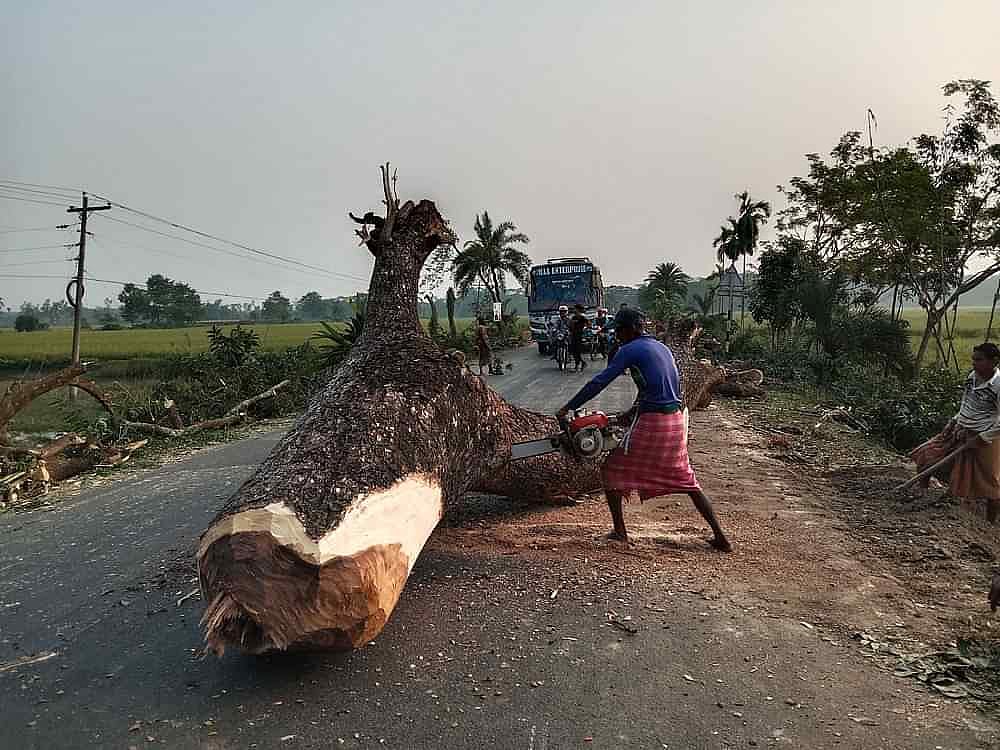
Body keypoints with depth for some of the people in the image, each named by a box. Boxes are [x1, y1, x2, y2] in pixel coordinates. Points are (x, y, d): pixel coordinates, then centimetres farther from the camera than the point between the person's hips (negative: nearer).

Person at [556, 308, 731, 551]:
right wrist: (632, 412, 23)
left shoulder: (629, 350, -6)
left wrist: (568, 408, -7)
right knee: (687, 480, 19)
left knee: (612, 470, 9)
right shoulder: (662, 348, 17)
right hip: (677, 420, 7)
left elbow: (599, 382, -11)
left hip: (652, 422, -7)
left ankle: (620, 531, 9)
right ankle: (719, 536, 16)